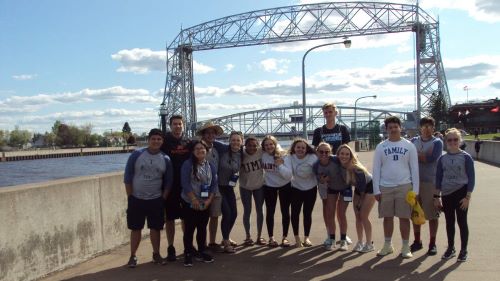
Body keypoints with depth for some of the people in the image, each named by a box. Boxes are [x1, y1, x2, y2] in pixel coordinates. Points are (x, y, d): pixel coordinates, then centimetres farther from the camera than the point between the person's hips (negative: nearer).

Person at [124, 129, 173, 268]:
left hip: (156, 200, 1)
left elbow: (168, 181, 5)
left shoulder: (165, 159, -1)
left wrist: (163, 198, 1)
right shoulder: (136, 154, -7)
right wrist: (130, 196, -4)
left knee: (155, 228, 8)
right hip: (136, 199, -1)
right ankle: (133, 256, 19)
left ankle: (156, 254, 24)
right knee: (136, 229, 7)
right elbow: (127, 176, -4)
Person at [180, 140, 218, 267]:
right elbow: (185, 183, -15)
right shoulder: (187, 164, -10)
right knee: (189, 229, 1)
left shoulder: (210, 166, 5)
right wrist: (194, 200, -17)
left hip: (205, 203, 4)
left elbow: (214, 184, 4)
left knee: (202, 228, 12)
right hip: (190, 203, -4)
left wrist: (209, 200, -8)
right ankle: (188, 254, 13)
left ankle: (201, 252, 25)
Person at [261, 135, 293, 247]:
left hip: (285, 186, -1)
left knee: (285, 211, 5)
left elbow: (288, 175, -26)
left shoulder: (283, 155, -21)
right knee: (270, 211, 7)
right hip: (269, 186, 1)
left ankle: (285, 237, 18)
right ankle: (271, 237, 19)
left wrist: (280, 165, -34)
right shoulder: (262, 156, -16)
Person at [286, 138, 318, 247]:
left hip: (311, 189, 0)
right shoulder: (289, 158, -18)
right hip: (296, 189, 1)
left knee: (307, 213, 6)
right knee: (295, 213, 0)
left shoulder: (313, 158, -20)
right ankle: (297, 238, 16)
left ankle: (306, 237, 23)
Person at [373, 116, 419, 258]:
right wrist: (376, 190, -2)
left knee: (404, 217, 3)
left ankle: (405, 247, 14)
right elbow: (376, 169, 4)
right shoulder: (381, 147, 4)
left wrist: (415, 190, -3)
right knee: (387, 217, 9)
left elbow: (414, 169, 2)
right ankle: (388, 245, 22)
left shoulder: (409, 146, 2)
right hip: (385, 187, 1)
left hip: (404, 186, -1)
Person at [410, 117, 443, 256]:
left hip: (431, 182, -4)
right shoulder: (414, 141, 10)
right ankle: (417, 241, 24)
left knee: (432, 214, 2)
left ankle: (432, 244, 15)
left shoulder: (437, 142, -3)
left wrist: (416, 155, -6)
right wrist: (423, 155, -10)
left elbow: (431, 158, -17)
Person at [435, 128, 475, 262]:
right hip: (446, 194, 3)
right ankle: (450, 248, 26)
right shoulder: (442, 159, 5)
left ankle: (463, 250, 18)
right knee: (449, 222, 12)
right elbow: (438, 178, 7)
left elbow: (471, 178, -5)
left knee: (461, 222, 5)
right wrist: (437, 196, 4)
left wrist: (468, 197, -11)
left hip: (461, 193, -3)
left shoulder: (466, 157, -4)